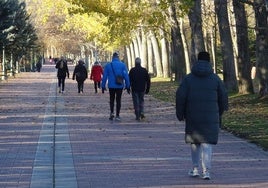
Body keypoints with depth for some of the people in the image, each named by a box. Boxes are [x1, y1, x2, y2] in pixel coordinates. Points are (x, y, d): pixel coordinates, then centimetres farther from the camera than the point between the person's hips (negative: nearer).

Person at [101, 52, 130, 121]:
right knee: (118, 100, 9)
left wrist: (103, 86, 6)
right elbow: (126, 76, -5)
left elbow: (104, 77, 0)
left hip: (111, 86, 0)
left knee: (112, 100, 16)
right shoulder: (122, 65, -3)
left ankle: (111, 112, -2)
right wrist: (128, 86, 0)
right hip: (120, 86, 0)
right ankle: (117, 115, 6)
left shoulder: (108, 65, -2)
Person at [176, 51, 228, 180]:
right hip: (210, 117, 0)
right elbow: (223, 96, 7)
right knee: (207, 143, -1)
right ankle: (206, 171, -11)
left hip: (193, 117, 1)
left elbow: (180, 96, -4)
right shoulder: (215, 78, 2)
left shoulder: (189, 78, 1)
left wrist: (180, 114, 6)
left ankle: (195, 169, 19)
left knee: (194, 143, 16)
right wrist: (220, 111, 23)